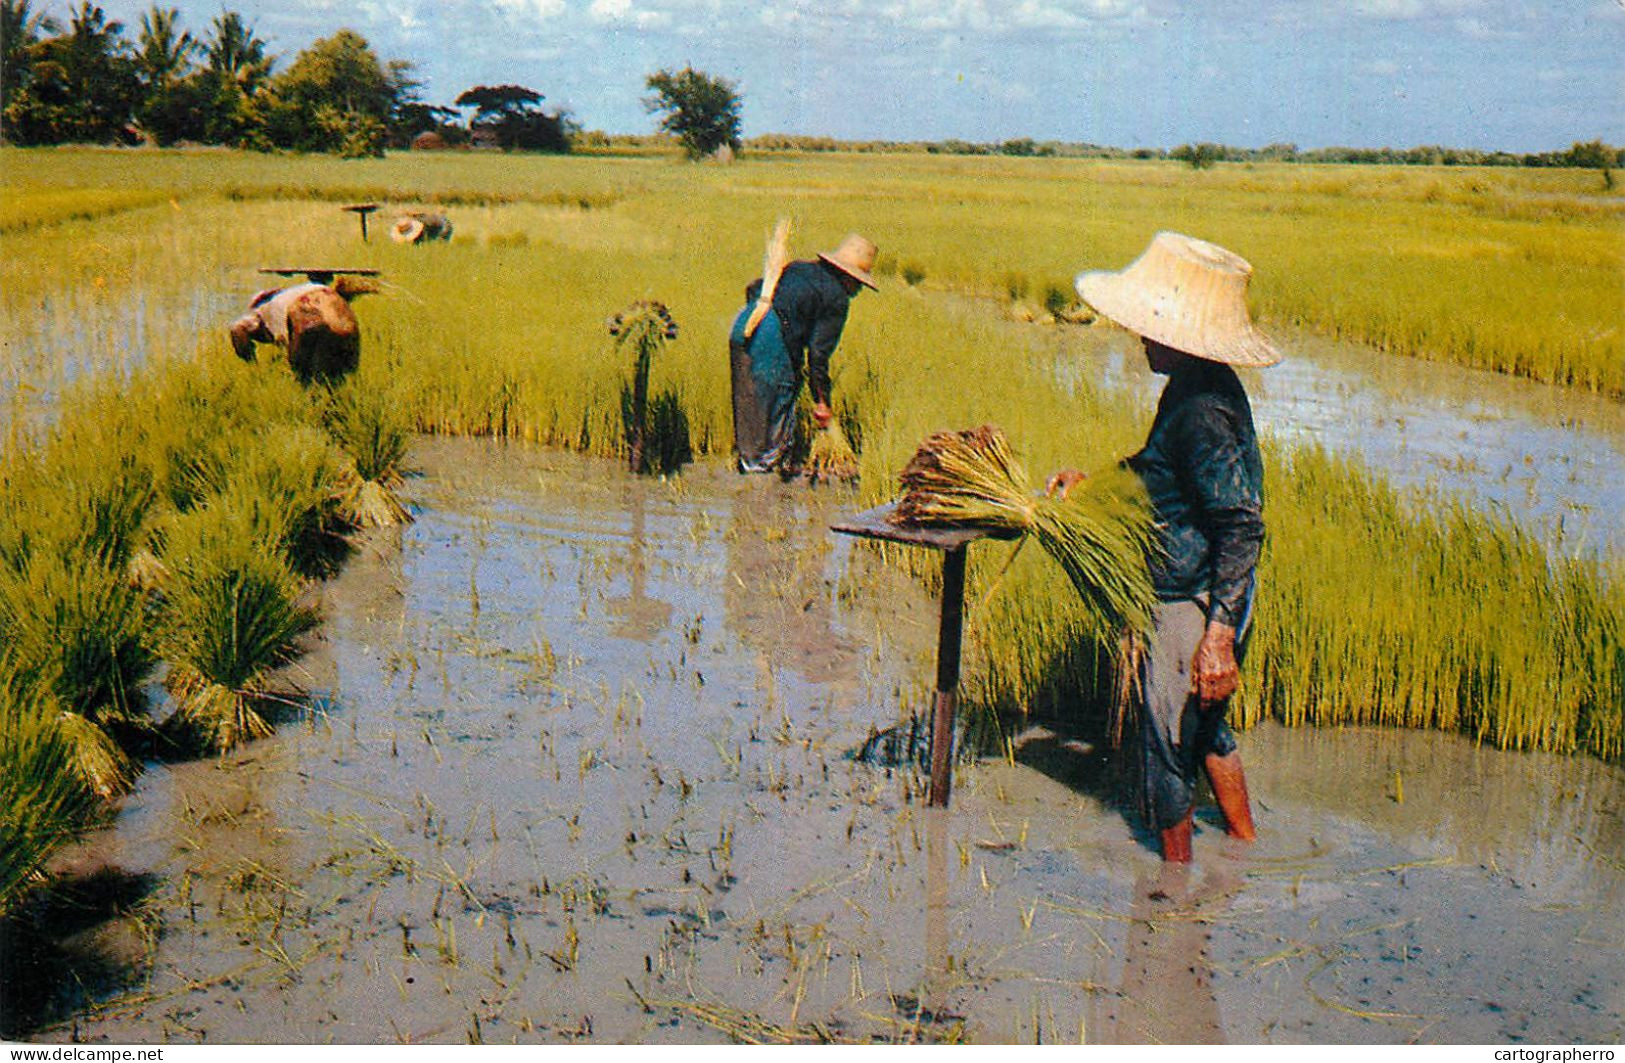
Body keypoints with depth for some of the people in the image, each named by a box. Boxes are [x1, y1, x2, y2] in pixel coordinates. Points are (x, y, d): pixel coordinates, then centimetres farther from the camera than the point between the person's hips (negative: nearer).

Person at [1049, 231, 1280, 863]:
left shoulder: (1203, 410, -27)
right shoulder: (1202, 385, 5)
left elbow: (1243, 525, -30)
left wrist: (1217, 635, -32)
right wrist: (1094, 477, 21)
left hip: (1191, 606, -10)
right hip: (1210, 600, 10)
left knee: (1168, 740, 6)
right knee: (1204, 728, 24)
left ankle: (1176, 874, 22)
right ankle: (1247, 852, 38)